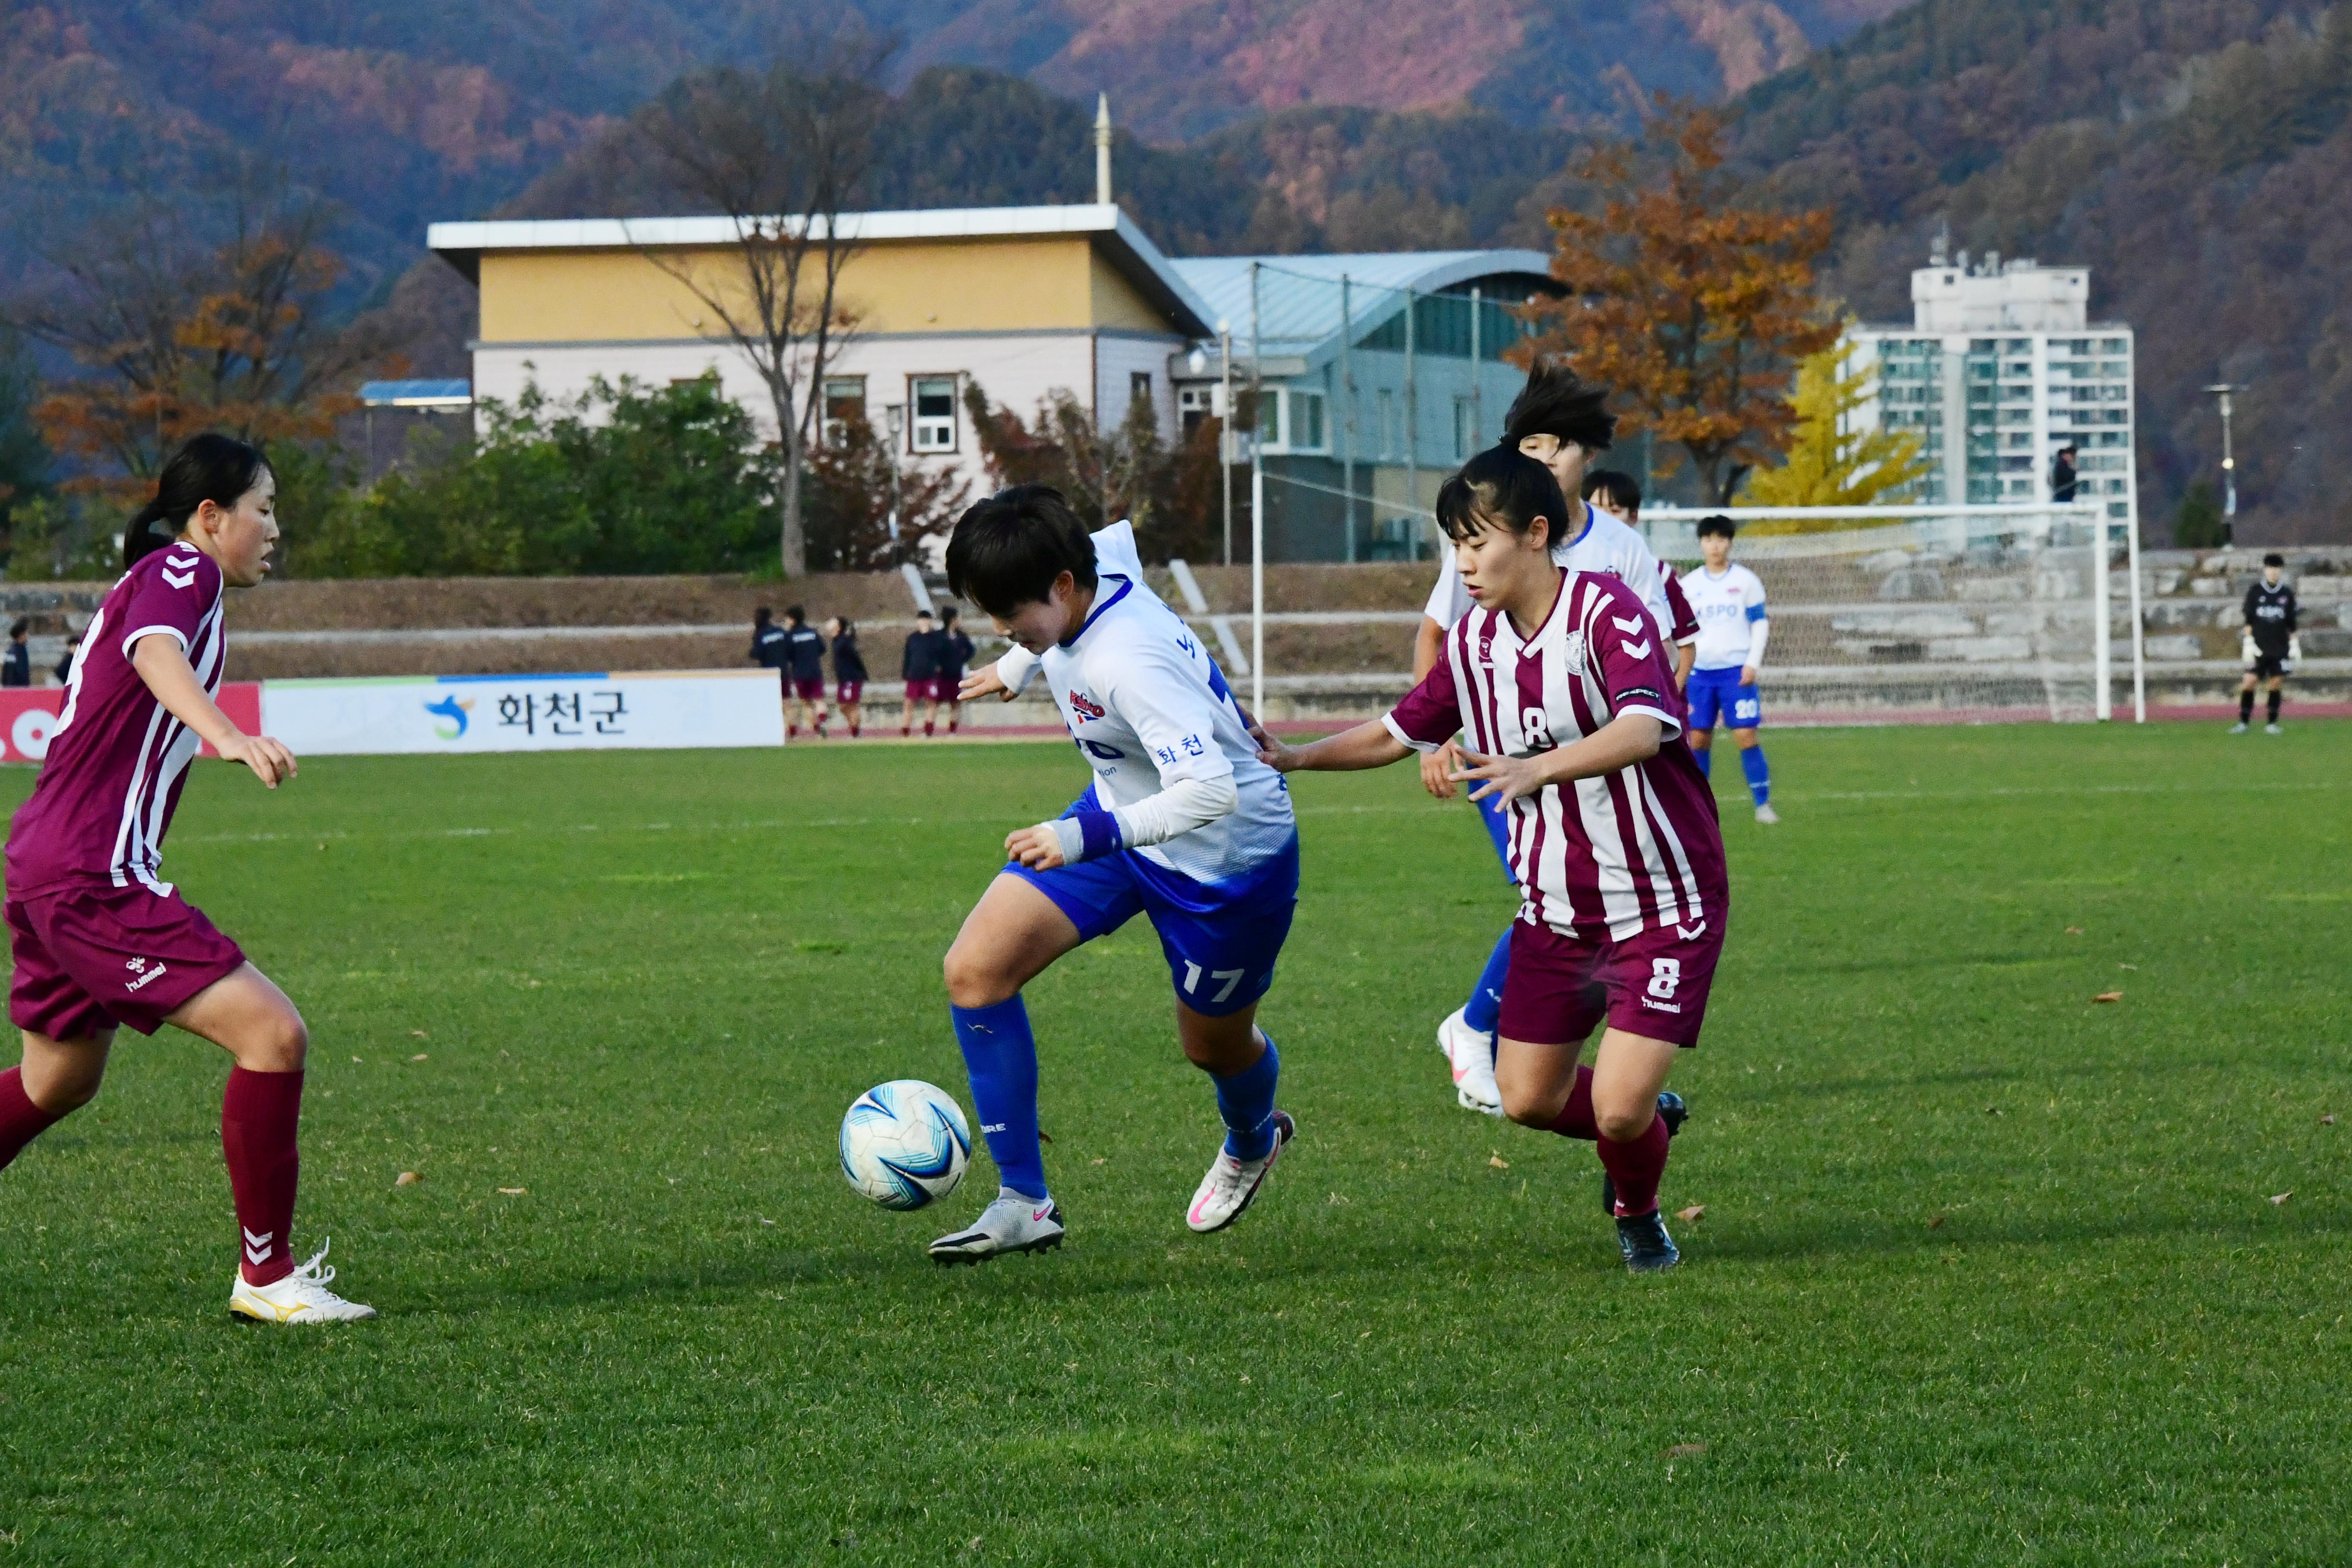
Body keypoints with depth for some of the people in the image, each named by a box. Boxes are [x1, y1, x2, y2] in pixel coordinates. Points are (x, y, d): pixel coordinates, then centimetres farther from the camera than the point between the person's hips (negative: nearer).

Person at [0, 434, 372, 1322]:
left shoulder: (155, 581, 19)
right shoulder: (180, 571, -10)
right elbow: (154, 649, -32)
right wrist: (226, 734, -50)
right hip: (92, 877, -11)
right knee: (273, 1037, -16)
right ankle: (266, 1275, -10)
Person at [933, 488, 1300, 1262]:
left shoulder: (1128, 663, -38)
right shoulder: (1099, 564, -14)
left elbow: (1209, 790, -44)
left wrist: (1084, 838, -53)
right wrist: (1017, 668, 24)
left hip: (1226, 855, -8)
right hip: (1123, 816, 8)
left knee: (1212, 1043, 16)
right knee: (975, 970, -9)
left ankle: (1252, 1142, 56)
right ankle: (1024, 1203, -4)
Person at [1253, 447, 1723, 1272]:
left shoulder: (1607, 611, -20)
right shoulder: (1473, 640, 3)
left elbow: (1642, 731, -37)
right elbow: (1399, 732, 17)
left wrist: (1538, 769, -51)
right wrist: (1295, 757, 6)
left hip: (1665, 902, -7)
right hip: (1558, 908, 7)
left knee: (1619, 1108, -13)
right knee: (1529, 1099, 5)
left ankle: (1639, 1215, 21)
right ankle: (1650, 1119, 36)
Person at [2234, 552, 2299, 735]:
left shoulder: (2287, 594, 8)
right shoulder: (2255, 592, 3)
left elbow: (2291, 623, 12)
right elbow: (2249, 620, 3)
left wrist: (2294, 644, 6)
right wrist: (2248, 643, -5)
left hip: (2280, 648, 2)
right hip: (2259, 647, -1)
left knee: (2277, 682, 0)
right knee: (2250, 681, -8)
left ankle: (2273, 723, 8)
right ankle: (2244, 721, -1)